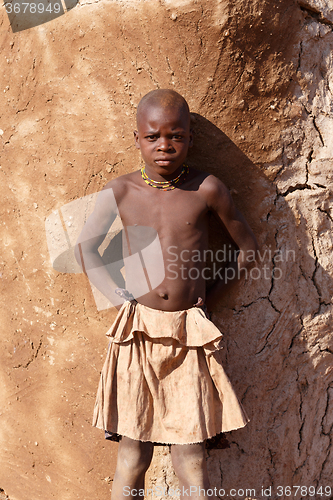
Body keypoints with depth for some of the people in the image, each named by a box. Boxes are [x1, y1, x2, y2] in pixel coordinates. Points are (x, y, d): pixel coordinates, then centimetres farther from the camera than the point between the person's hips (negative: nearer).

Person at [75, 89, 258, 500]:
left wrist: (213, 296, 5)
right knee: (132, 457, 8)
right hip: (138, 331, 1)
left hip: (190, 332, 0)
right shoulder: (119, 192, 0)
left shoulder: (207, 190, -2)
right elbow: (85, 247, 11)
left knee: (191, 459, 5)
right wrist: (120, 298, 2)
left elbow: (247, 246, 9)